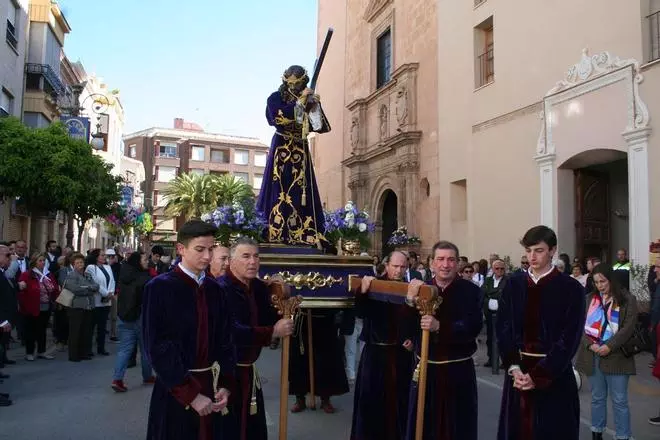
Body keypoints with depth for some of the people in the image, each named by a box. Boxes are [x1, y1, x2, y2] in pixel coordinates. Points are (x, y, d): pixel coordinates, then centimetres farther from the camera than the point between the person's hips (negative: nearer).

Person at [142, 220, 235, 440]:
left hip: (211, 387, 5)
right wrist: (190, 394, -15)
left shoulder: (215, 290, 4)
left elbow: (224, 341, 7)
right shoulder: (160, 287, -11)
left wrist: (226, 385, -4)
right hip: (176, 391, -4)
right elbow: (158, 348, -14)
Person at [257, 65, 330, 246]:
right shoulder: (276, 98, 2)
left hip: (301, 151, 4)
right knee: (280, 191, -9)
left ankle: (302, 234, 0)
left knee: (301, 192, 0)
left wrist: (315, 107, -6)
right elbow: (279, 117, -19)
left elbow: (319, 127, 7)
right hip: (282, 150, -4)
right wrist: (300, 101, -13)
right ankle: (275, 234, -8)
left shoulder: (307, 101, 13)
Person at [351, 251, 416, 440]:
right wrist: (363, 291, -34)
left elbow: (416, 320, 11)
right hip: (375, 351, -2)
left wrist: (413, 339, -2)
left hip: (402, 352, 2)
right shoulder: (374, 285, -7)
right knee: (372, 396, 4)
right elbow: (361, 313, -19)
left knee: (399, 396, 12)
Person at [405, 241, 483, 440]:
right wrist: (410, 300, -21)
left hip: (458, 371, -2)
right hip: (426, 368, 2)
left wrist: (439, 326, -29)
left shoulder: (471, 291, -6)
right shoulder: (419, 289, 2)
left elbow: (473, 328, -17)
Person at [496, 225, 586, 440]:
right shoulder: (513, 284, 5)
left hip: (555, 375, -3)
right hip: (518, 372, 3)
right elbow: (504, 329, 2)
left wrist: (538, 375, -15)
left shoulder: (571, 288, -5)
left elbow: (569, 339, -9)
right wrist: (514, 368, -10)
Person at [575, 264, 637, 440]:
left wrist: (609, 347, -15)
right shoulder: (589, 298, 7)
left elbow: (628, 327, -8)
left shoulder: (627, 299, -2)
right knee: (597, 397, 13)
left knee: (619, 400, 3)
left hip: (616, 356, -3)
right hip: (593, 355, 3)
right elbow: (581, 323, 4)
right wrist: (590, 345, -10)